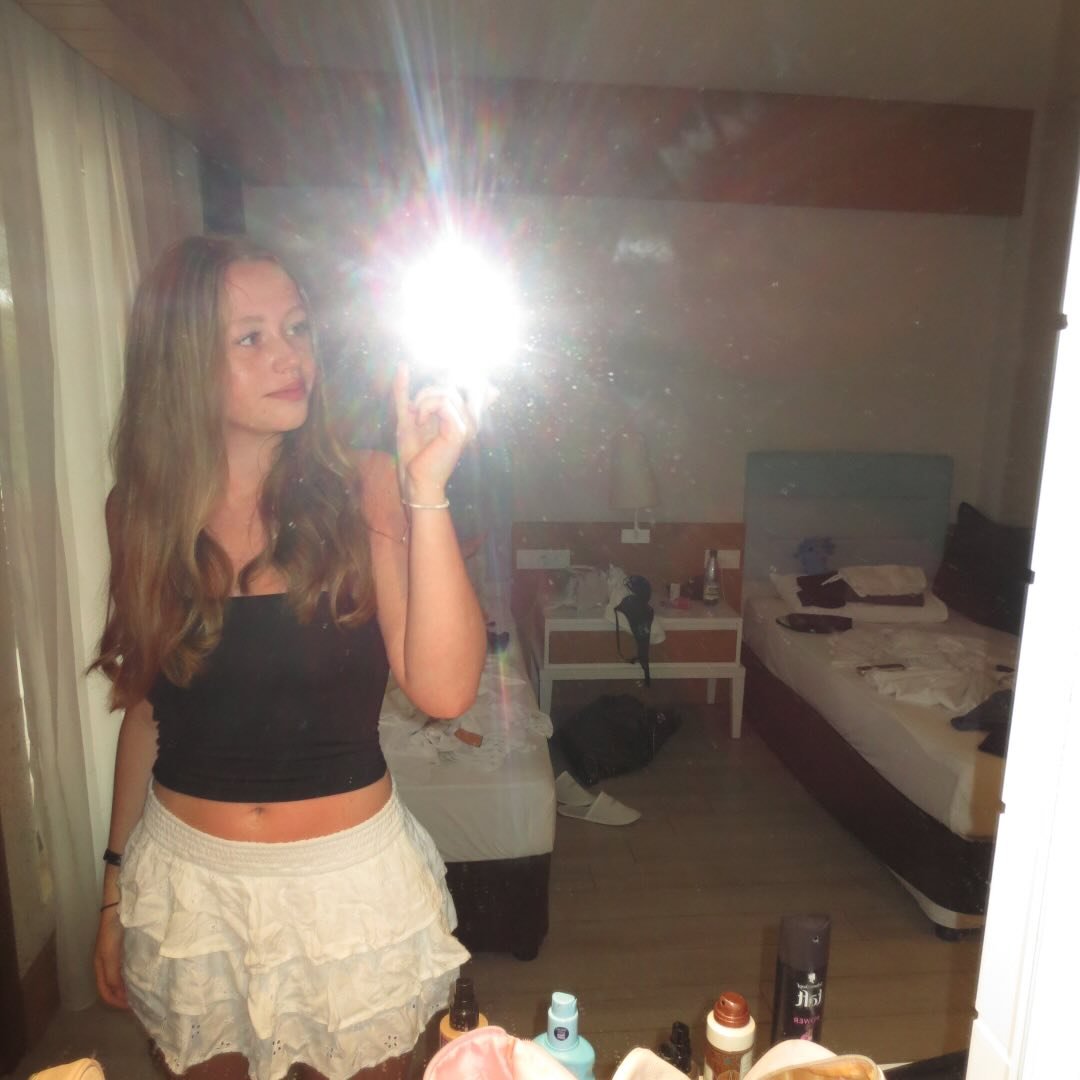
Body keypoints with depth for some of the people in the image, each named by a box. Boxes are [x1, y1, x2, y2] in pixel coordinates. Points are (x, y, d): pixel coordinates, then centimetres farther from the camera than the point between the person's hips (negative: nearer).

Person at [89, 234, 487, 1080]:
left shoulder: (361, 491, -13)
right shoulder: (146, 510, -4)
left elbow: (443, 690, -24)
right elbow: (146, 711, 6)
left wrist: (426, 490, -30)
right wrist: (117, 884, 11)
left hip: (348, 878, -2)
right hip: (185, 878, 3)